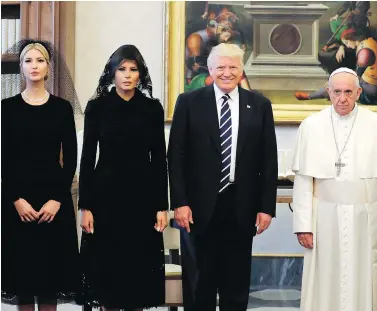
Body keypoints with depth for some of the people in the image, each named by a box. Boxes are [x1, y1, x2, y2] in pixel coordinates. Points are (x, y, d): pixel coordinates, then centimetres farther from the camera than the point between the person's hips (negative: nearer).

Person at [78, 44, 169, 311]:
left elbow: (159, 159, 3)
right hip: (106, 194, 0)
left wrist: (162, 206, -2)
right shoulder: (97, 107, 0)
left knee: (139, 264, 5)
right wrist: (85, 206, -5)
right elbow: (88, 158, 0)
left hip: (142, 194, 1)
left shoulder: (153, 108, 2)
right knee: (106, 264, 4)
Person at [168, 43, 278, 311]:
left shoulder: (259, 105, 5)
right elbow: (176, 156, -1)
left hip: (242, 208, 2)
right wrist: (179, 203, -8)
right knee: (199, 284, 8)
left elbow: (269, 160, 4)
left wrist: (267, 206, -1)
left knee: (237, 284, 10)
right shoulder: (189, 102, 1)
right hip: (200, 207, -1)